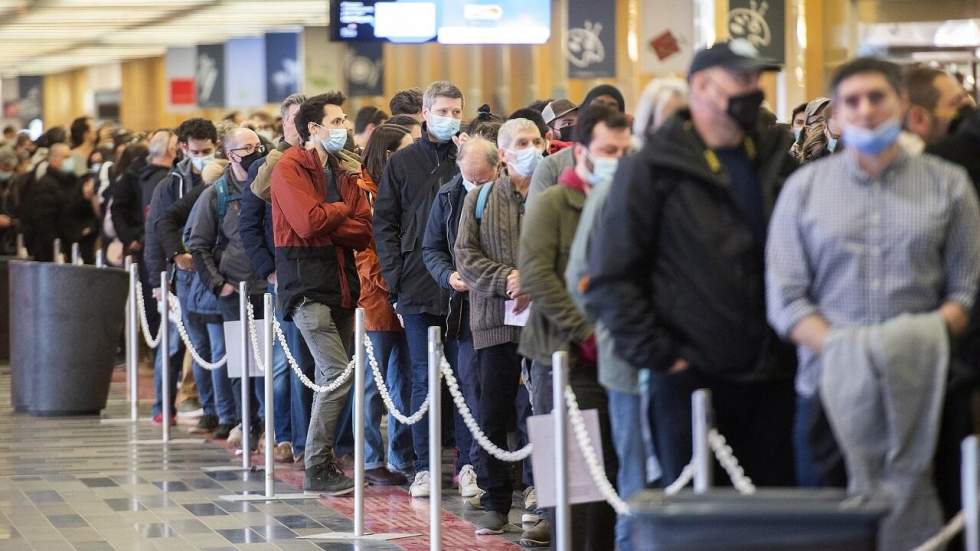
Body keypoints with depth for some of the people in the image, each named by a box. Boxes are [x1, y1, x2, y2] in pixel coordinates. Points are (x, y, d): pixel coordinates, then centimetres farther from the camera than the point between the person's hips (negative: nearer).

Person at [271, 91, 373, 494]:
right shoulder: (290, 167, -6)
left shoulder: (344, 172, 16)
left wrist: (327, 226, -11)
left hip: (341, 281, 8)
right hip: (307, 283, -8)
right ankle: (317, 469, -10)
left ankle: (323, 464, 19)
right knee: (338, 374, -16)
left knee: (332, 378, 10)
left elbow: (364, 231, 5)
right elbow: (308, 222, -19)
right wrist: (343, 209, -2)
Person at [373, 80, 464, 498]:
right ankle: (424, 467, 8)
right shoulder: (402, 163, 9)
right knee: (423, 380, 3)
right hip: (419, 288, 1)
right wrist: (394, 275, -1)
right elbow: (384, 223, 8)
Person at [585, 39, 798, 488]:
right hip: (691, 377, -5)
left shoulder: (777, 160, 12)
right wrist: (656, 355, -10)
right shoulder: (652, 169, -3)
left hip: (771, 377, 5)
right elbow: (609, 278, -5)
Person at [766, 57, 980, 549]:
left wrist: (932, 334, -15)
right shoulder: (805, 187, 9)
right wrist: (842, 348, -12)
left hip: (921, 392, -1)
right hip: (832, 391, 1)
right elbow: (785, 298, 2)